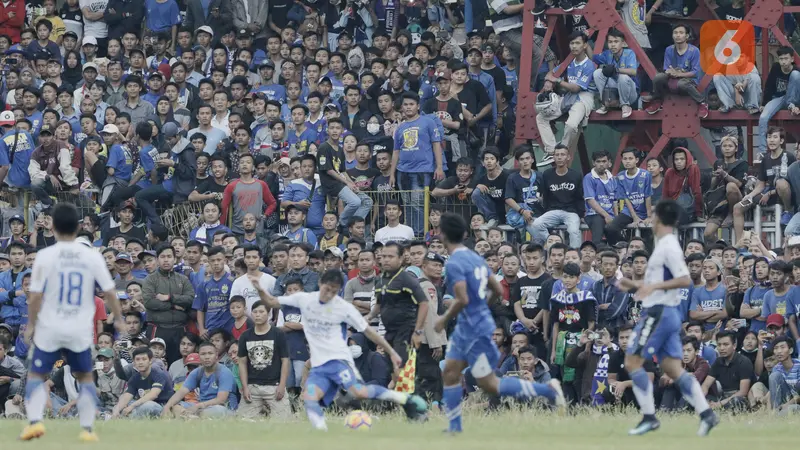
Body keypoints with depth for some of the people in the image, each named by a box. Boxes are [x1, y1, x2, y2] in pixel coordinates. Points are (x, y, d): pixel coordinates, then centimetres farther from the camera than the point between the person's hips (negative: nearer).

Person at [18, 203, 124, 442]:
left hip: (50, 329, -2)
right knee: (85, 377, 18)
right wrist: (118, 319, 15)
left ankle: (35, 420, -7)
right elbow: (110, 292, 0)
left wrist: (31, 324, 4)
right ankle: (87, 429, 11)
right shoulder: (92, 257, -4)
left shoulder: (45, 256, -9)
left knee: (36, 375, 12)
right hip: (81, 331, 2)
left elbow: (35, 296, -10)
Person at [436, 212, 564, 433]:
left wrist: (444, 320, -13)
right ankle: (454, 428, 15)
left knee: (490, 385, -3)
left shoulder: (454, 264, -19)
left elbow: (462, 300, -28)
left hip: (475, 329, -9)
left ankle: (547, 389, -6)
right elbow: (498, 290, 12)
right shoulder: (476, 258, 7)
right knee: (449, 373, 12)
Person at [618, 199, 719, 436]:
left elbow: (685, 280, -22)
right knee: (673, 369, 5)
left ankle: (649, 417, -4)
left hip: (658, 313, -10)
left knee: (632, 362, -4)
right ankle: (706, 413, -5)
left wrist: (653, 286, -27)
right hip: (667, 313, 10)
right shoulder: (667, 245, 17)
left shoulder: (668, 247, -13)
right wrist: (635, 285, 23)